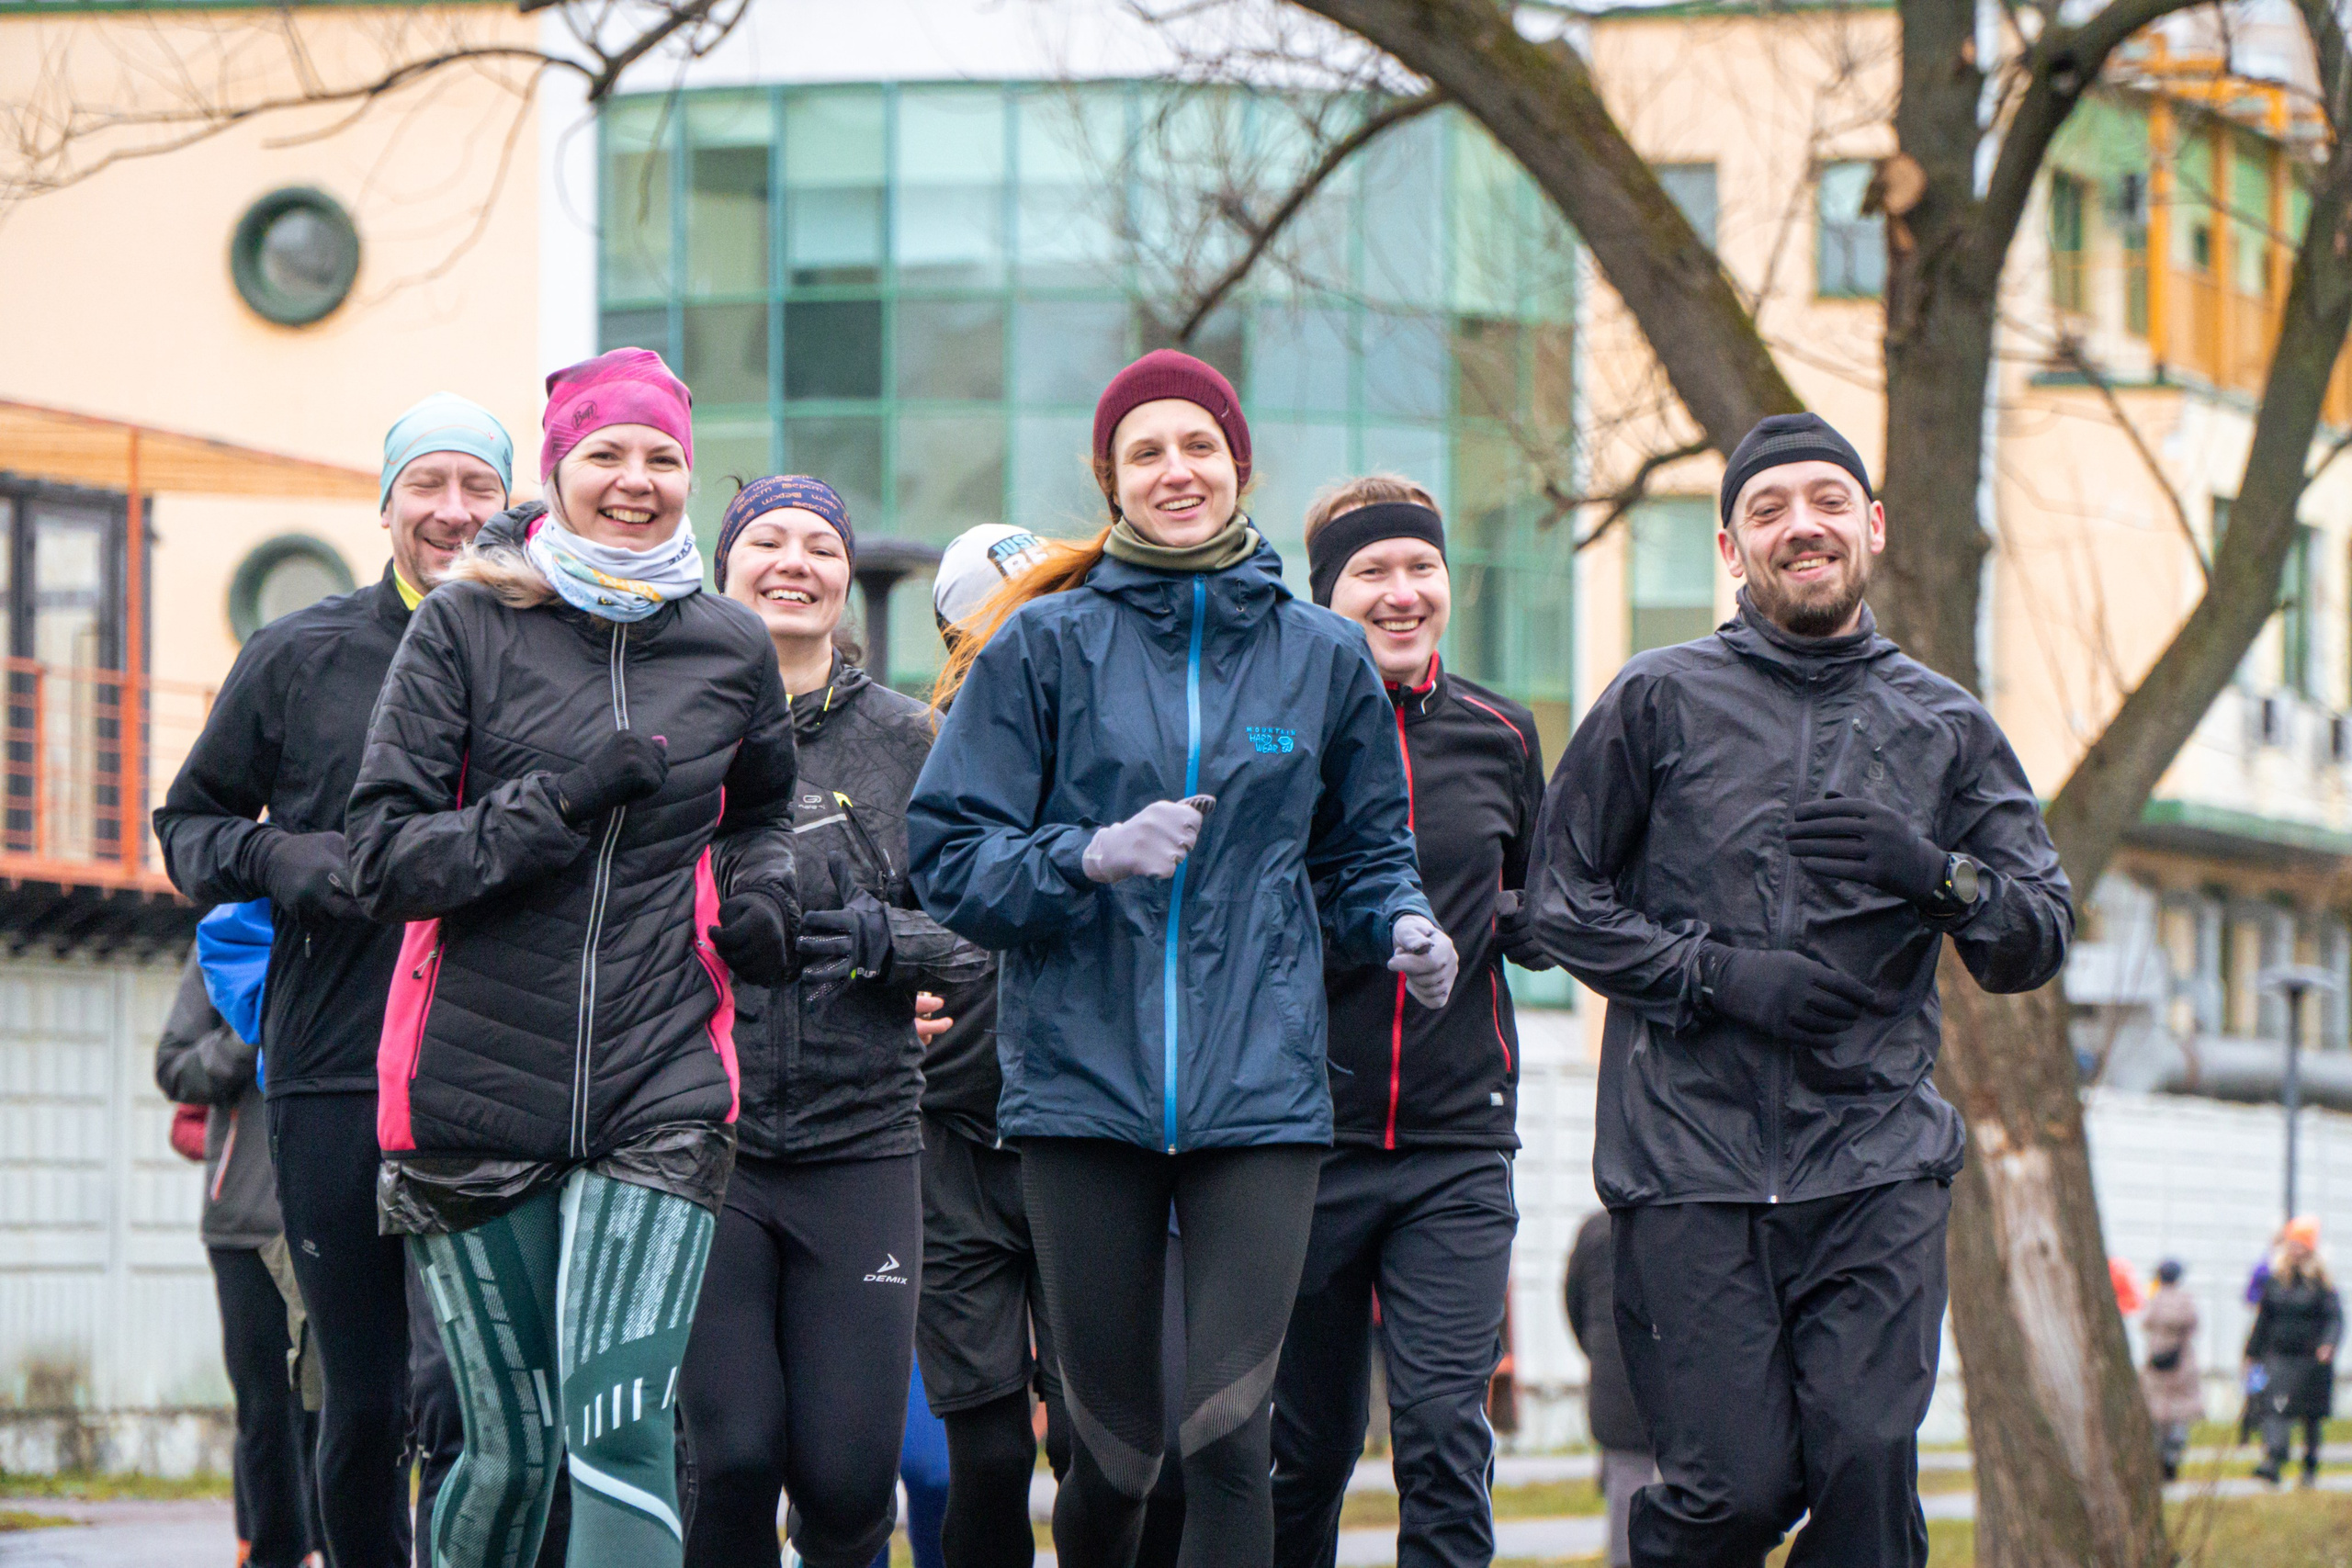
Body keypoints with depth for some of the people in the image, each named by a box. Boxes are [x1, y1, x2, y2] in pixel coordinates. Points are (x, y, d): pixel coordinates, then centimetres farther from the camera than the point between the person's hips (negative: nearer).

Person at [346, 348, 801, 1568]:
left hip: (660, 1095, 1)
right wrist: (561, 804, -17)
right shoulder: (466, 628, 0)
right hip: (477, 1089, -1)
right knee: (511, 1446, 5)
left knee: (621, 1431, -15)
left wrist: (758, 890, 7)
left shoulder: (729, 648, 8)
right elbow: (383, 858, -7)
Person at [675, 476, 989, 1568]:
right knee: (729, 1454, -11)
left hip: (860, 1143, 1)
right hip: (699, 1136, -1)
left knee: (851, 1472, -3)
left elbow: (972, 935, 7)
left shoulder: (902, 738, 8)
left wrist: (885, 938, -12)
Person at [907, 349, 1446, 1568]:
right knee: (1113, 1447, 3)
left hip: (1261, 1090, 1)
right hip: (1085, 1087, -1)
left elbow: (1367, 851, 20)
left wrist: (1402, 929, -1)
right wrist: (1091, 856, -16)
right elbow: (948, 853, 1)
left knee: (1230, 1433, -11)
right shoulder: (1044, 646, 4)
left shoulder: (1322, 657, 11)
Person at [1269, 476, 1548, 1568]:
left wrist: (1520, 921, -1)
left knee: (1443, 1429, -11)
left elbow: (1540, 924, 21)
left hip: (1457, 1148, 1)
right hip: (1303, 1138, -1)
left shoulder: (1499, 736, 8)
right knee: (1305, 1447, 8)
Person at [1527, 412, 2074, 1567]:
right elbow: (1565, 901, 5)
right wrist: (1721, 973, -9)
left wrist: (1942, 876, -11)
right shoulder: (1662, 701, 7)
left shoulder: (1946, 725, 14)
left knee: (1870, 1462, -14)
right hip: (1690, 1164, -2)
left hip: (1879, 1165, 2)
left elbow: (2037, 941, 10)